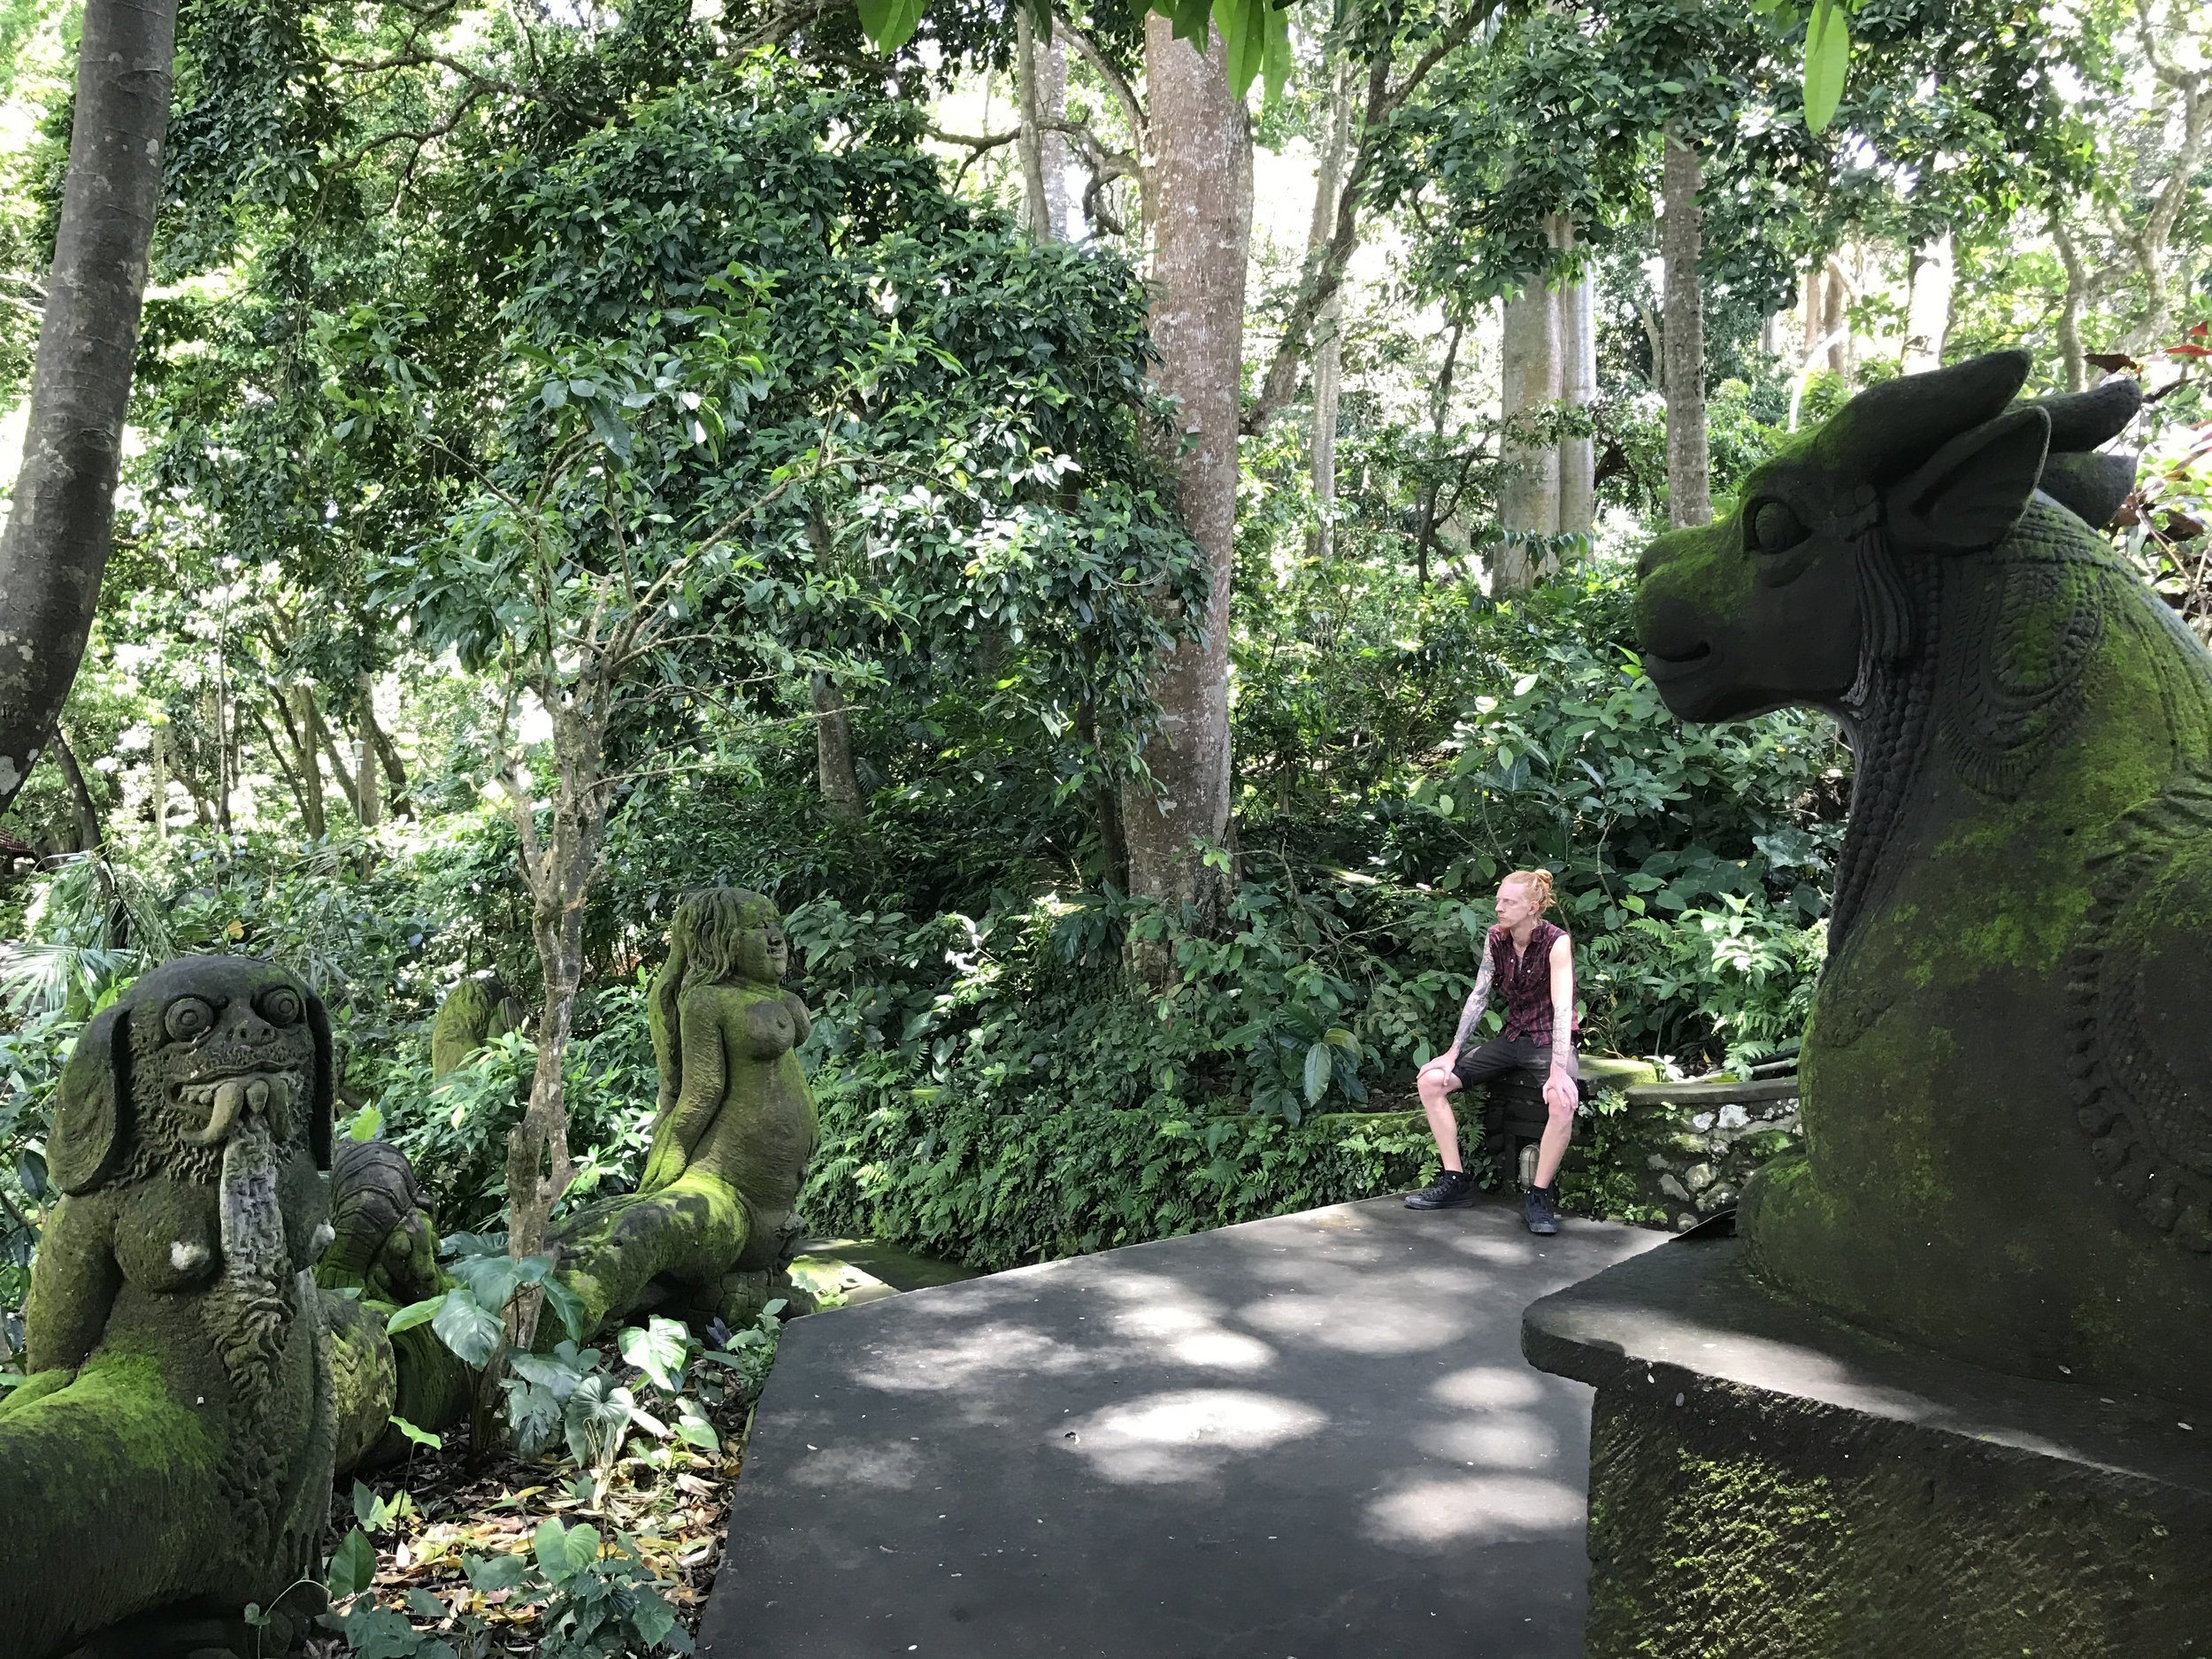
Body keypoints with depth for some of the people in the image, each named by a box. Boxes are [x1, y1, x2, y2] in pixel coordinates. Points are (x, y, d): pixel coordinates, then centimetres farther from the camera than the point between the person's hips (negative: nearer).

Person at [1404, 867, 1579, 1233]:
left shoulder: (1556, 942, -18)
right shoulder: (1496, 939, -1)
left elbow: (1562, 1007, -27)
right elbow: (1478, 996, 2)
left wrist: (1558, 1070, -38)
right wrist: (1452, 1053, -4)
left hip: (1549, 1039, -6)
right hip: (1511, 1037, 6)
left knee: (1562, 1100, -38)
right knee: (1430, 1080, -8)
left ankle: (1539, 1198, -22)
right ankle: (1455, 1182, -2)